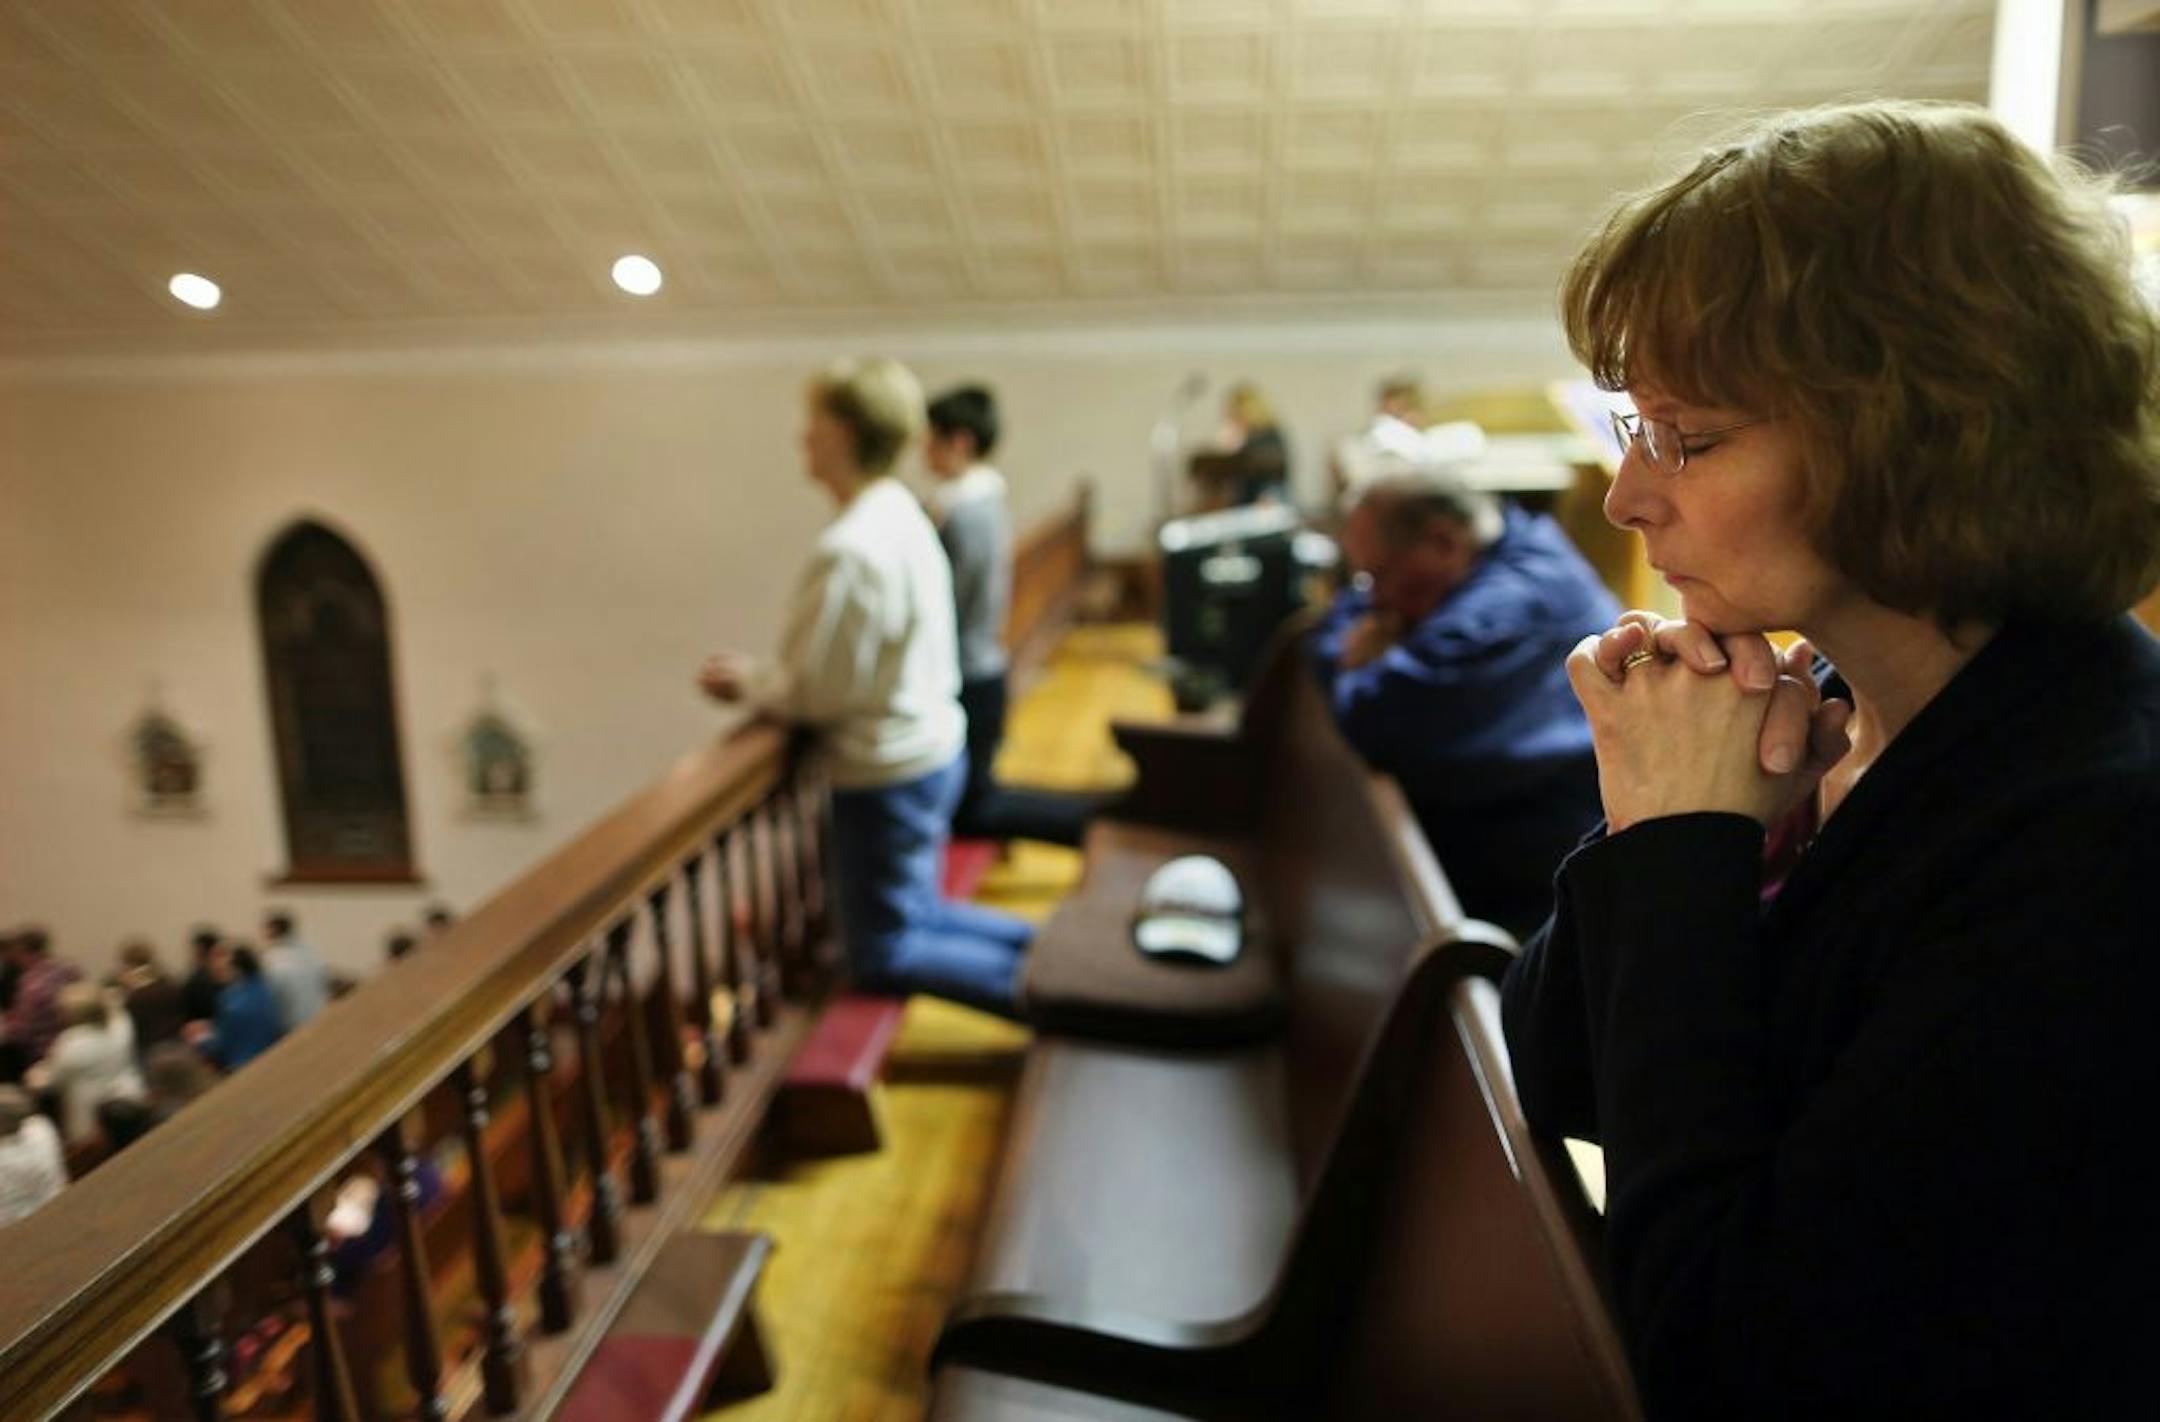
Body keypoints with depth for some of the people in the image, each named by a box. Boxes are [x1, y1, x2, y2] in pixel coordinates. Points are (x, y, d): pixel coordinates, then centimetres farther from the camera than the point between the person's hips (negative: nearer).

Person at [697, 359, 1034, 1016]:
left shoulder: (850, 548, -24)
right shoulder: (902, 514, 5)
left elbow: (816, 693, -18)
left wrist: (748, 680, -1)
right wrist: (765, 675, 8)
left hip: (889, 775, -9)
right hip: (936, 747, 9)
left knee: (885, 955, 6)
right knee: (917, 913, 24)